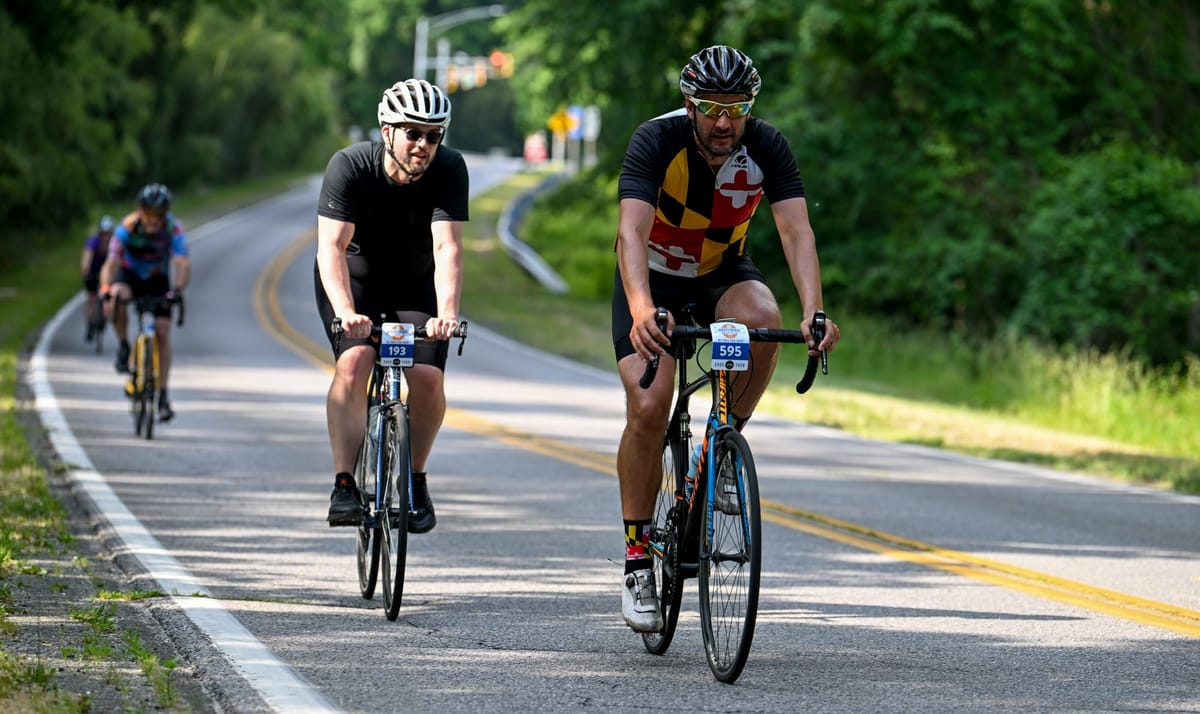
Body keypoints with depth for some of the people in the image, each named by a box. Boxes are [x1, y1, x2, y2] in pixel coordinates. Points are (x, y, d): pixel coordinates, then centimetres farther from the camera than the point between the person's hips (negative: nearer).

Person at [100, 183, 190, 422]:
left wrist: (178, 289, -57)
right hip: (130, 276, -1)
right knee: (117, 299, -35)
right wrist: (106, 290, -55)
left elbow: (183, 263, -38)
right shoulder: (127, 227, -29)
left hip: (158, 280, 1)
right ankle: (124, 347, -11)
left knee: (163, 331, -12)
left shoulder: (173, 229, -27)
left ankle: (163, 396, -6)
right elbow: (112, 262, -36)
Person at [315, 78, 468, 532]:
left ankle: (414, 478, 7)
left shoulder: (449, 170, -22)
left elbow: (447, 247, -32)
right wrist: (346, 312, -49)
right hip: (353, 277, -1)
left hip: (415, 283, 2)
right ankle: (344, 486, -22)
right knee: (353, 363, -26)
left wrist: (447, 313, -48)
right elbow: (331, 247, -33)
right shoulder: (349, 167, -26)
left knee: (427, 376, -17)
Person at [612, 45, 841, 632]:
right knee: (648, 407, -20)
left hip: (723, 272, 2)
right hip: (654, 277, -2)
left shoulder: (766, 148, -20)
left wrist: (814, 312, -48)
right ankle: (637, 559, -7)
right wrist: (642, 313, -58)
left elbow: (796, 231, -30)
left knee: (762, 317, -33)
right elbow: (631, 232, -40)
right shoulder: (657, 141, -27)